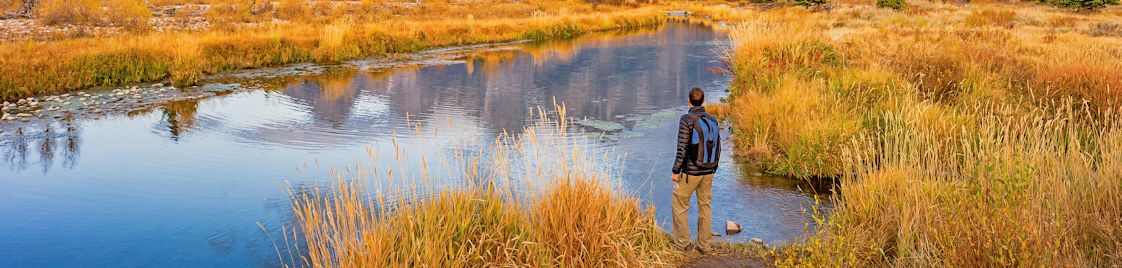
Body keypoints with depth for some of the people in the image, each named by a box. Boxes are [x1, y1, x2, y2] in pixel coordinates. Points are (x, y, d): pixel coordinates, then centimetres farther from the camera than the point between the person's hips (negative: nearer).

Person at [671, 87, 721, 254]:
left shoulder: (687, 120, -16)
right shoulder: (713, 121, 2)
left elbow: (682, 148, -19)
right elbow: (717, 148, 7)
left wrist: (675, 171, -11)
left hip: (690, 172, -6)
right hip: (708, 172, 6)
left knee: (680, 206, 10)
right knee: (705, 206, 14)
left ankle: (683, 242, 13)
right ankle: (704, 245, 19)